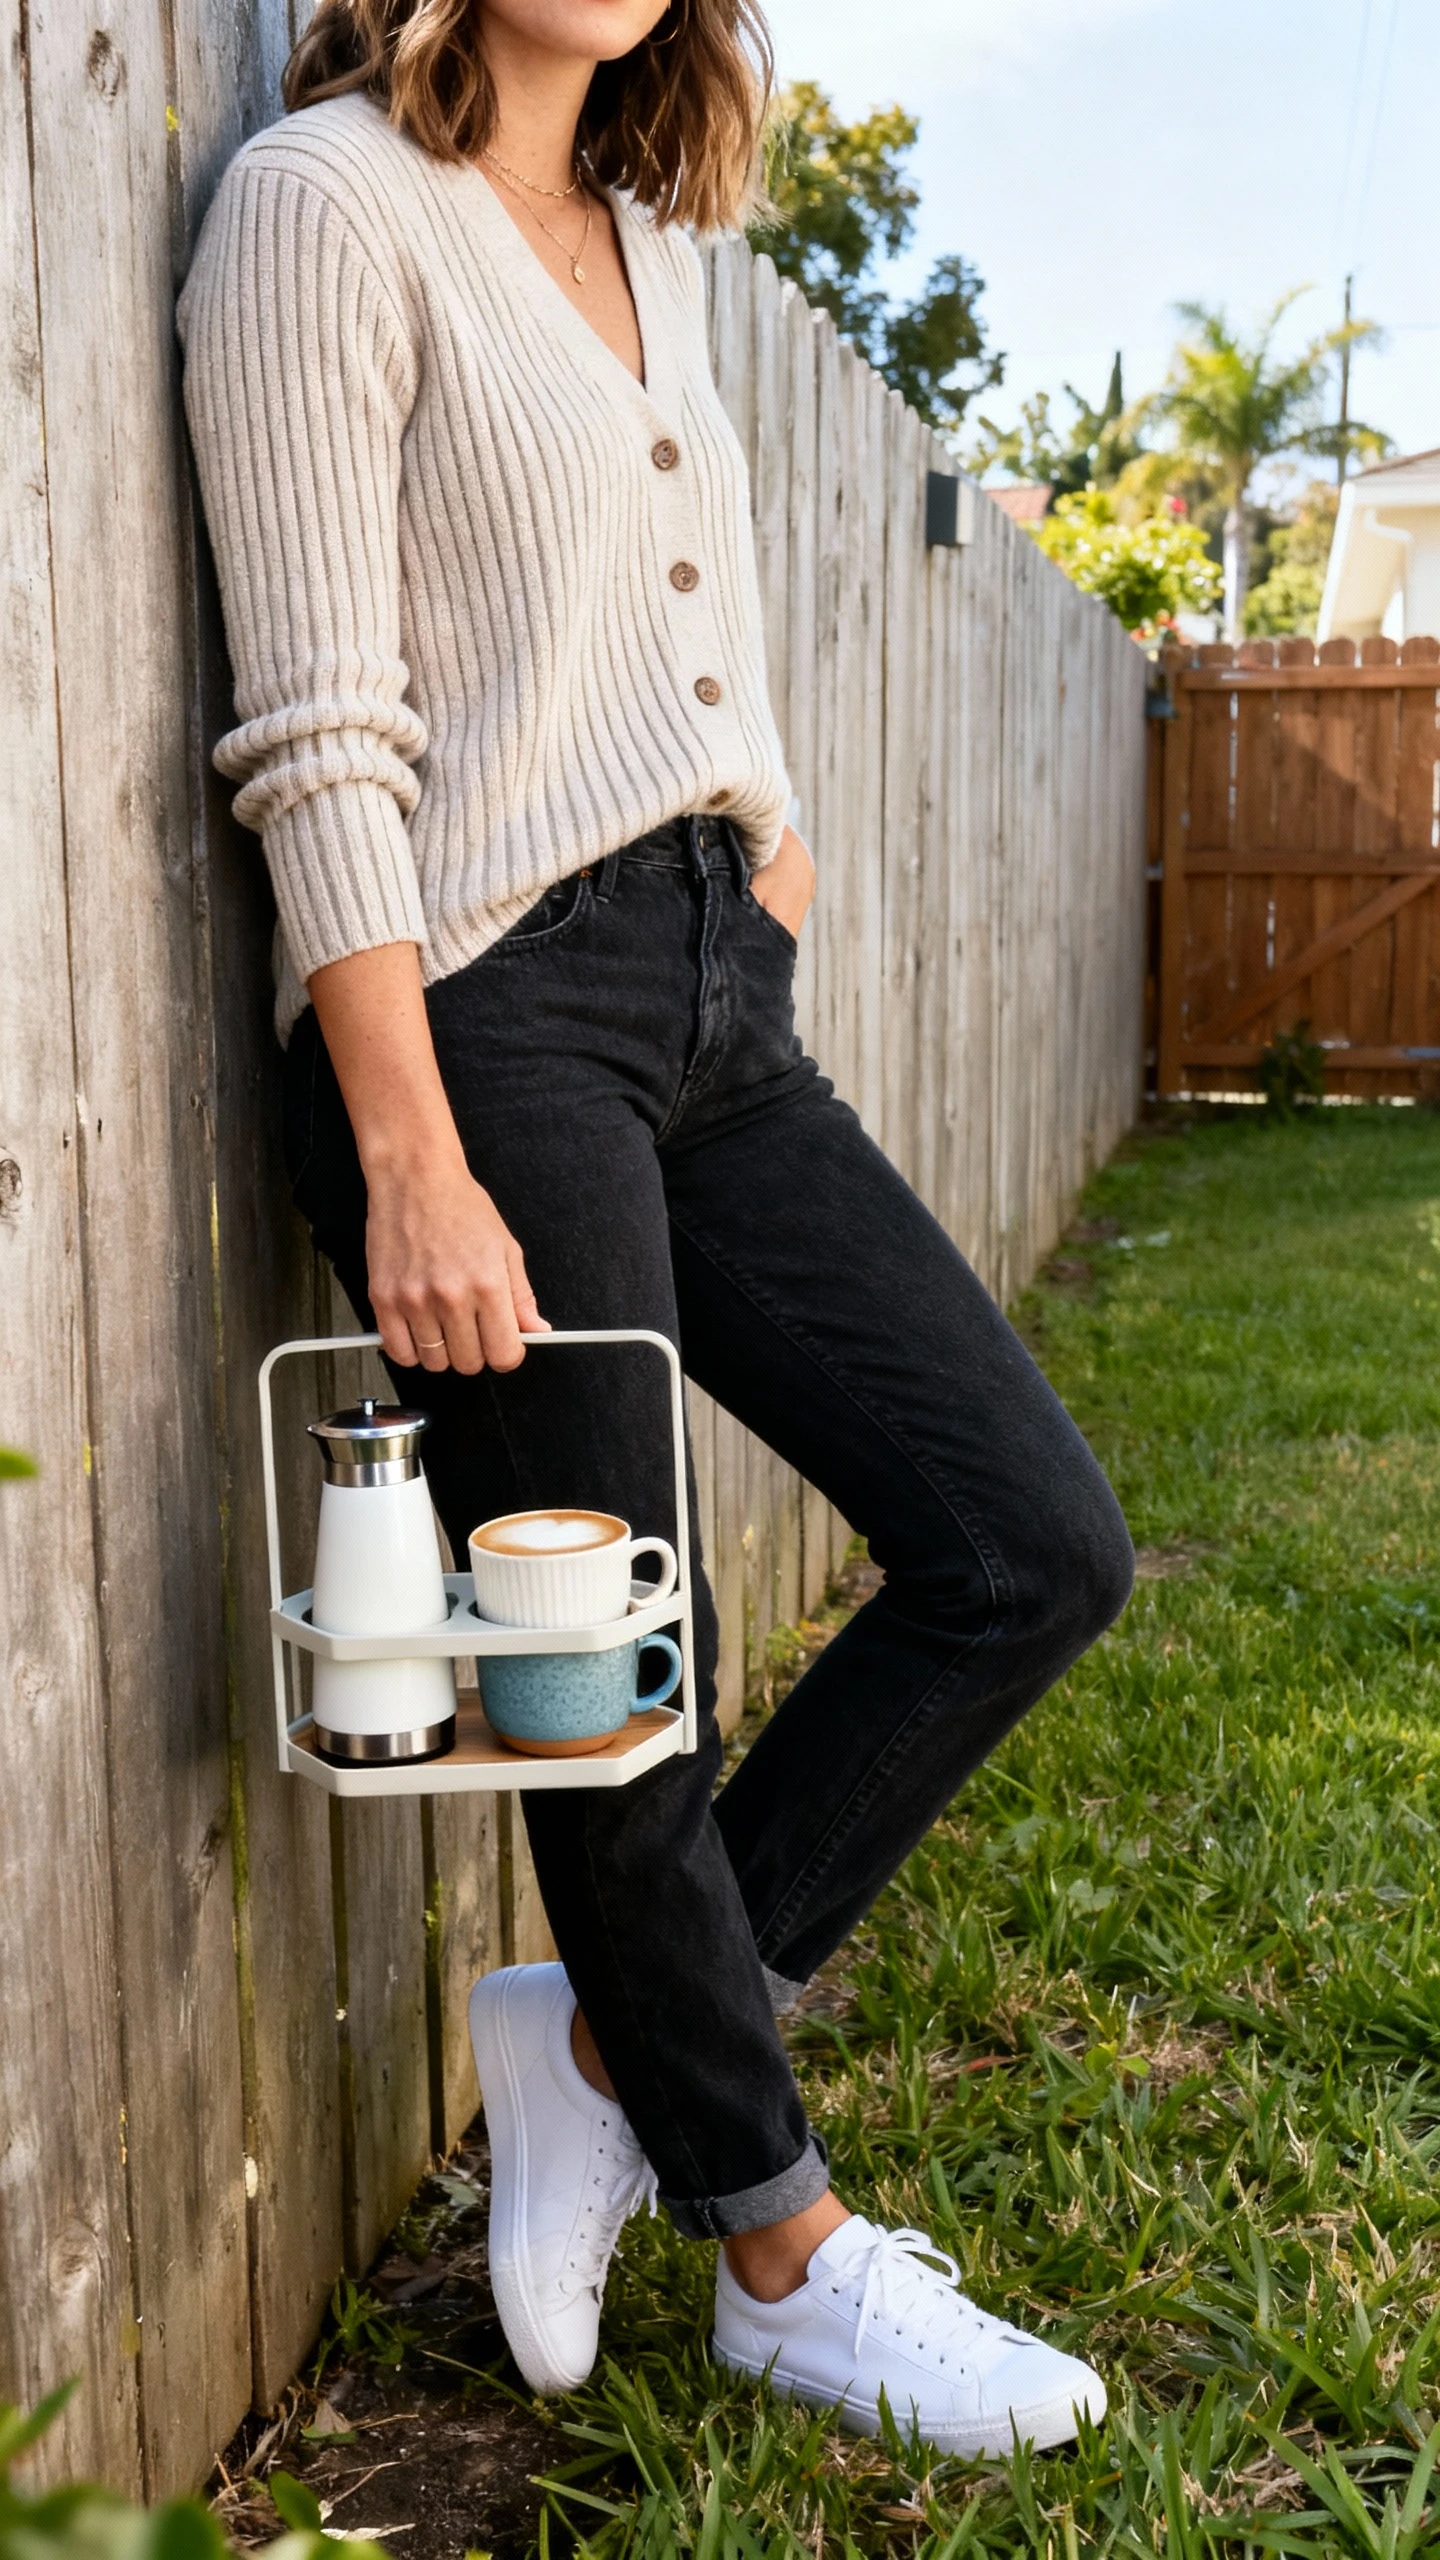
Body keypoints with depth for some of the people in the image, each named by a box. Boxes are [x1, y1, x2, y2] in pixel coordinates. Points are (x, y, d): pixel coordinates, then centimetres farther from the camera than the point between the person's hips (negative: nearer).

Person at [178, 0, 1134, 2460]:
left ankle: (613, 2033, 17)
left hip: (720, 1010, 9)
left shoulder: (649, 234, 20)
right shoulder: (327, 198, -4)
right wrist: (416, 1170, -19)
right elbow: (321, 735, -13)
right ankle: (785, 2257, 24)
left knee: (1039, 1548, 3)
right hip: (489, 1010, -8)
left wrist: (764, 835, 13)